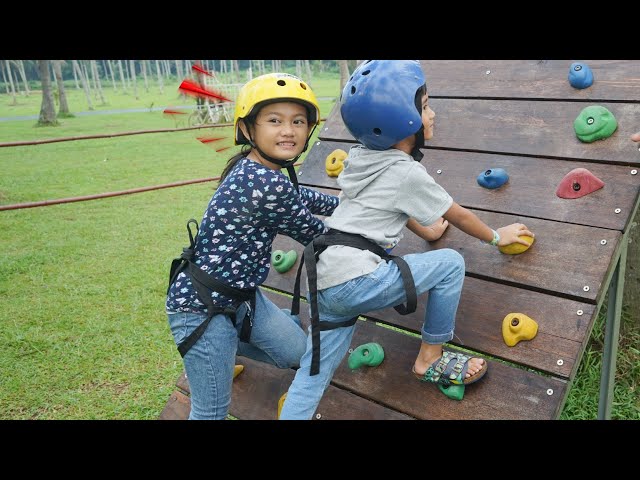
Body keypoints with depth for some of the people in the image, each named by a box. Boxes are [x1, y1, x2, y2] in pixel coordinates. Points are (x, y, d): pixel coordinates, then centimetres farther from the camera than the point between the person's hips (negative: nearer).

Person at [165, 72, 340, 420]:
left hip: (239, 293, 9)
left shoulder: (252, 169, -1)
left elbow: (299, 197, 19)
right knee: (212, 412, 7)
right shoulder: (270, 186, -28)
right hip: (201, 307, -9)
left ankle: (226, 345, 36)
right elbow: (313, 234, -12)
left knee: (297, 352, 20)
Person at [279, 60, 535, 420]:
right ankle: (430, 359, 15)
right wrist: (496, 237, 23)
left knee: (316, 371, 13)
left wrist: (426, 231, 42)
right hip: (356, 280, -8)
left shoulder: (365, 158, 14)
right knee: (451, 264, 1)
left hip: (327, 280, 8)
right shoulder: (408, 173, -8)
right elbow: (458, 216, 5)